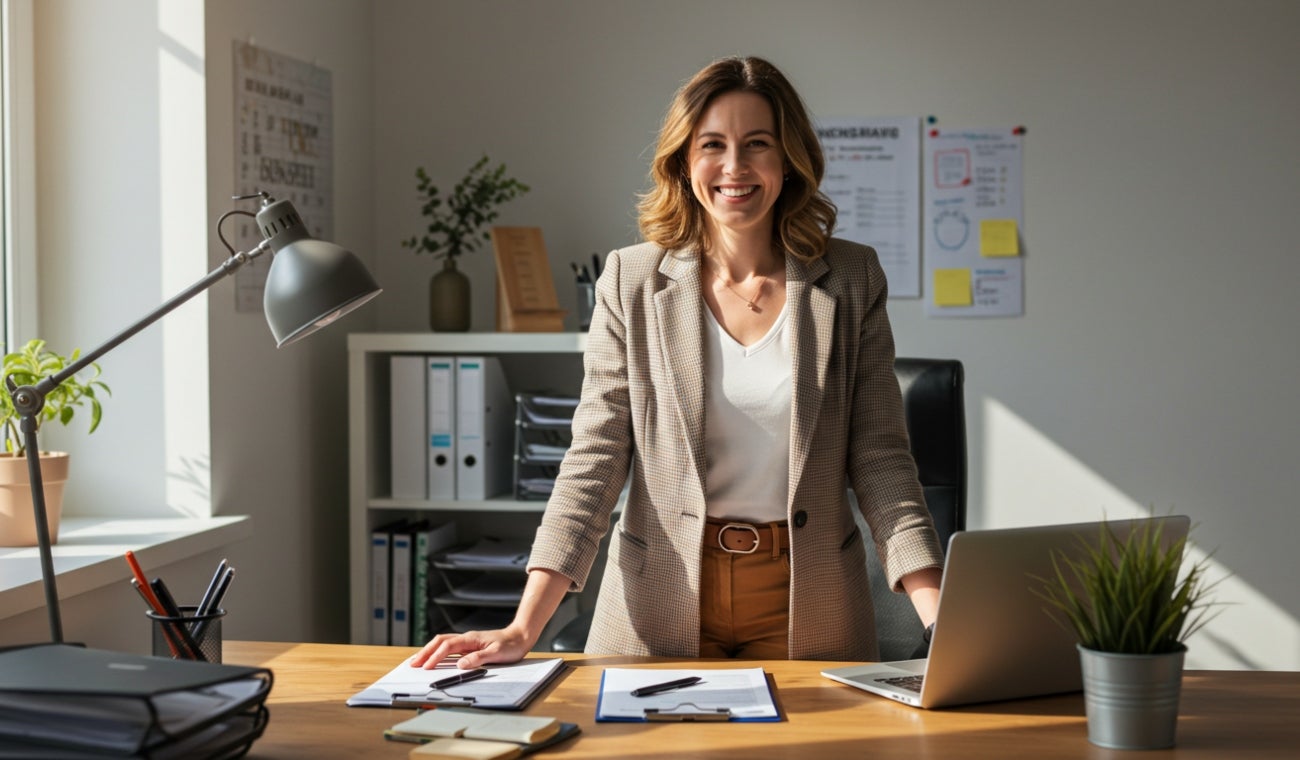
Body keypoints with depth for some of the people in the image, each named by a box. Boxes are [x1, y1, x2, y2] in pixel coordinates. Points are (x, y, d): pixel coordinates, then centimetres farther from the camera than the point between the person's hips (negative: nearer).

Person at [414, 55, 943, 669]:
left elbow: (880, 458, 0)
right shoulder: (631, 281, 0)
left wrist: (943, 620, -12)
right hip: (659, 610, 0)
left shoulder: (851, 280, 2)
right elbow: (595, 459, -4)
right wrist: (523, 630, -14)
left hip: (806, 604, 1)